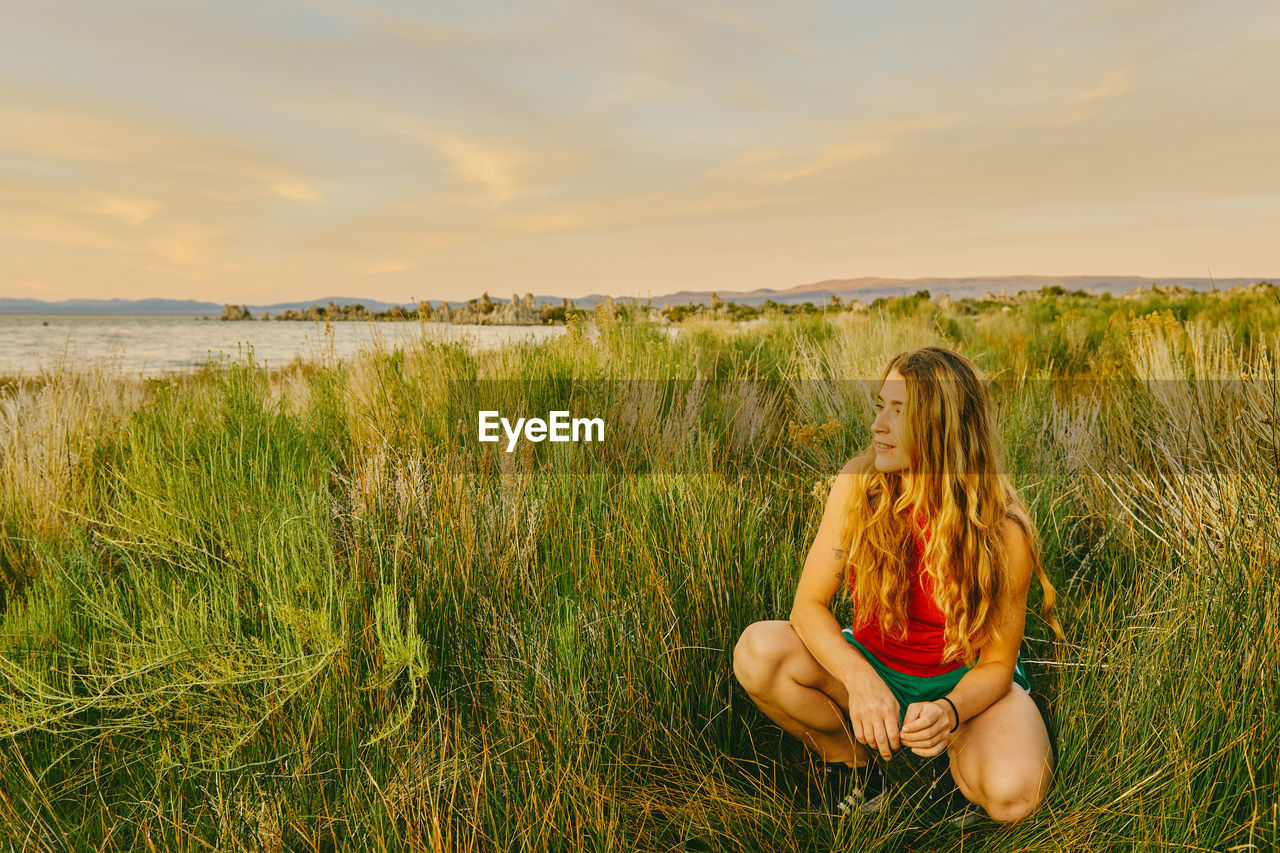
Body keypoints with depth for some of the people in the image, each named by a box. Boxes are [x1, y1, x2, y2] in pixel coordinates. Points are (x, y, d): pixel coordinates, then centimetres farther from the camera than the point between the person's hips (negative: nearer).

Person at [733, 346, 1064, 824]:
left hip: (965, 681, -1)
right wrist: (860, 679, -33)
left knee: (1012, 793, -33)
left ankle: (950, 755, 6)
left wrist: (949, 712, -34)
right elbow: (809, 605, -15)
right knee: (758, 650, -27)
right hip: (870, 665, 2)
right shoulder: (857, 487, -17)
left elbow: (997, 662, -13)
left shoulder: (1002, 531, -22)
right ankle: (853, 767, 0)